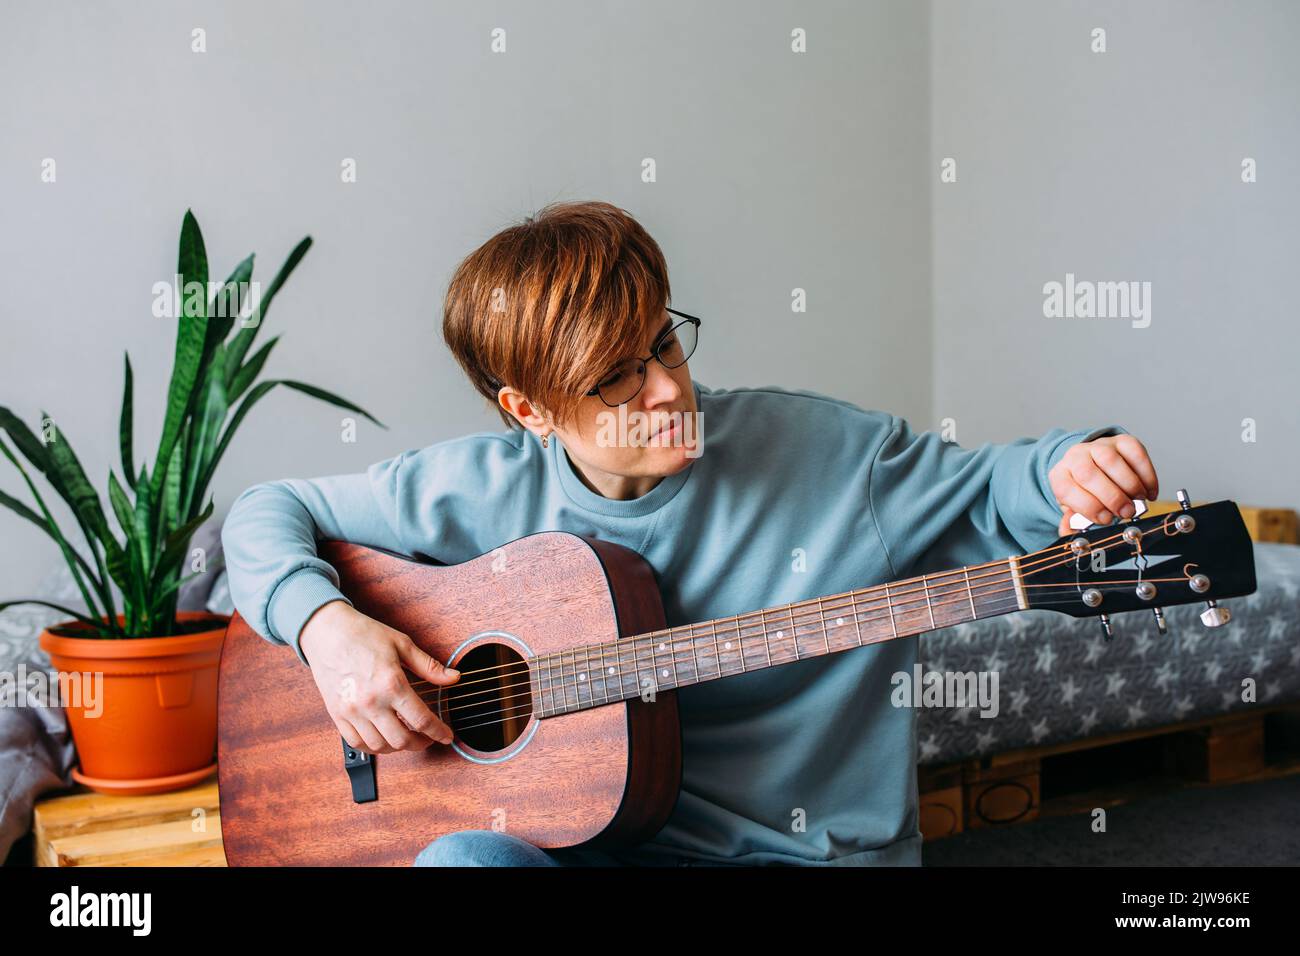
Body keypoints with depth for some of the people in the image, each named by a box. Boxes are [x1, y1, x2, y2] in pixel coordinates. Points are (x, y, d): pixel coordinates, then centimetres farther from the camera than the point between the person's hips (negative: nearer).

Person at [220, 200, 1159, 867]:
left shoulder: (823, 451, -6)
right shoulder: (488, 490, -3)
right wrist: (327, 625, -13)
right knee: (464, 856, -32)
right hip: (581, 841, 1)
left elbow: (977, 489, 8)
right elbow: (269, 514, 7)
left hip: (817, 848, 0)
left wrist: (1065, 469, -15)